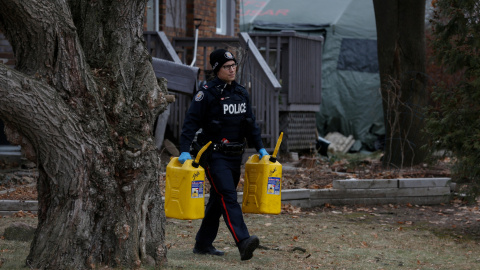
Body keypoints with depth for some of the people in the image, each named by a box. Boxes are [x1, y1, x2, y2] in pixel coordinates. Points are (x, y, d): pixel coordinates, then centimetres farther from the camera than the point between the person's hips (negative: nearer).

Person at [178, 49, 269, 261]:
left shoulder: (241, 93, 12)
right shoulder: (207, 93, -8)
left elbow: (250, 124, 19)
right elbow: (191, 122, -12)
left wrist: (260, 148, 12)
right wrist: (185, 150, -20)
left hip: (235, 156, 7)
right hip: (215, 156, -7)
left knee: (218, 200, 13)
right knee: (228, 197, -18)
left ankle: (203, 243, 23)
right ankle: (243, 243, -31)